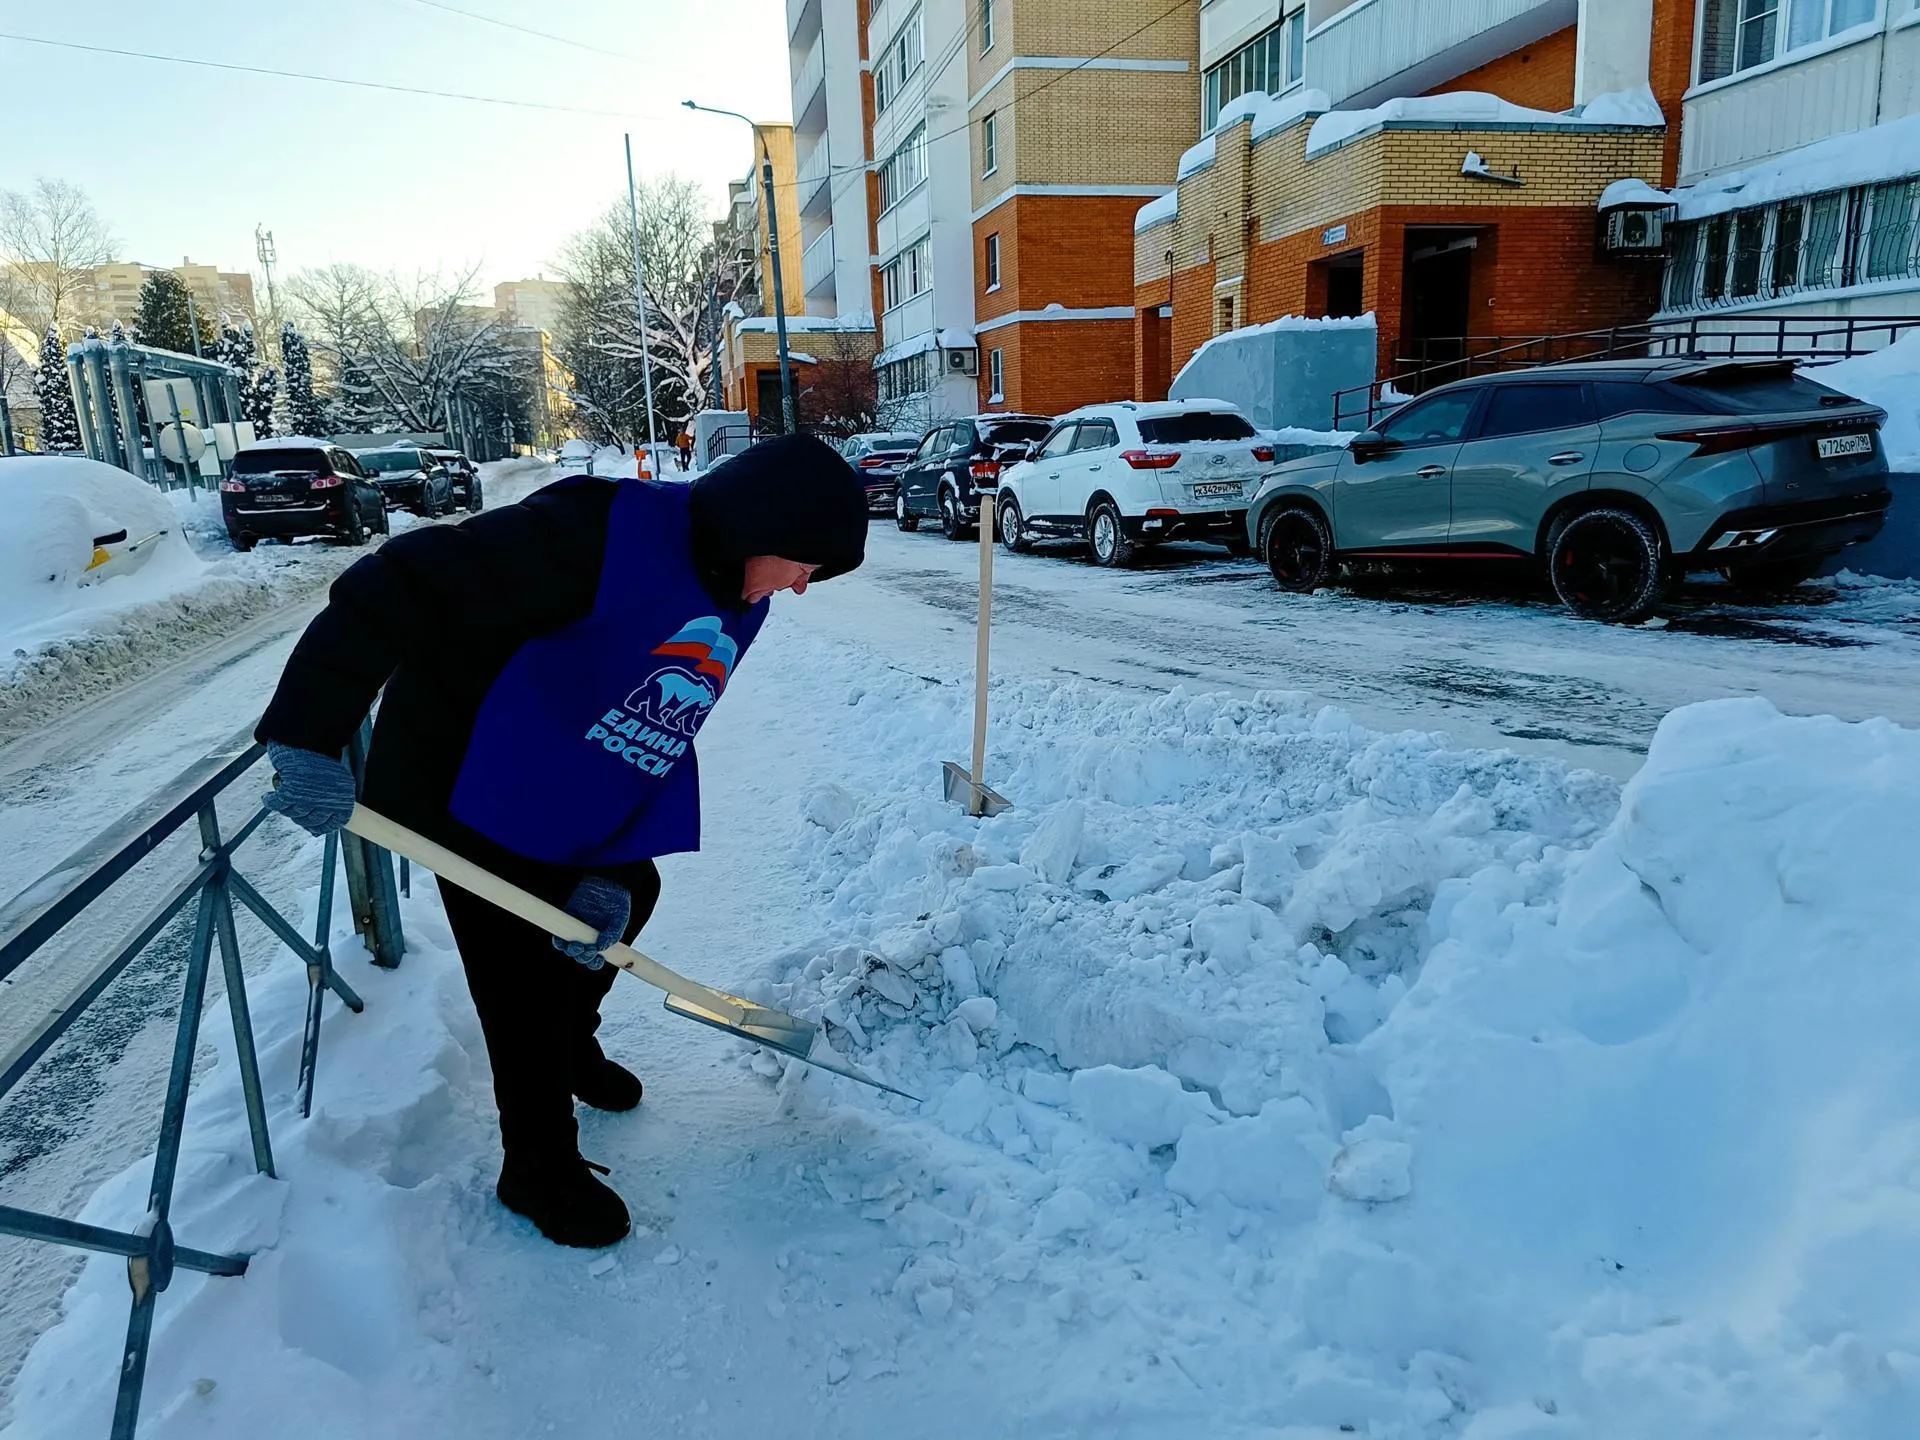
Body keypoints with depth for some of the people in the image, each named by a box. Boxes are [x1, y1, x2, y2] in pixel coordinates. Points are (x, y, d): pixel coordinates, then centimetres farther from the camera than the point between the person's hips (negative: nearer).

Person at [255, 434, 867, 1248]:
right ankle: (539, 1172, 25)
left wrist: (609, 872, -7)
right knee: (525, 984, 0)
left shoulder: (735, 604, -2)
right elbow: (402, 586, -34)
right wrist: (310, 736, -35)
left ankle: (572, 1048, 50)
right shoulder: (602, 533, -31)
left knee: (632, 893, 23)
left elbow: (661, 744, -1)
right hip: (470, 792, -8)